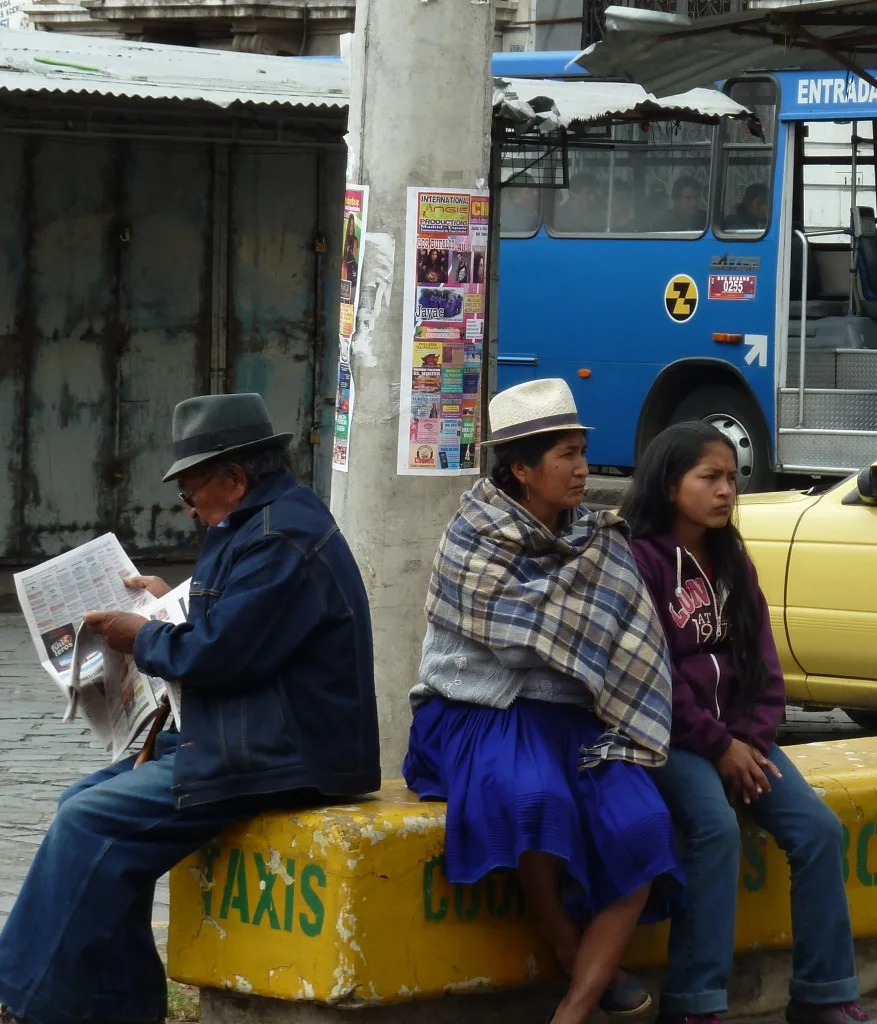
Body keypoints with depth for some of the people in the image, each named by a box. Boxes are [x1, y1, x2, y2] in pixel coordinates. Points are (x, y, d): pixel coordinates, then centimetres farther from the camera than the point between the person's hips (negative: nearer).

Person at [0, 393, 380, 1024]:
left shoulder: (282, 538, -18)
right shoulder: (275, 523, 17)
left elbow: (216, 655, -21)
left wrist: (142, 638, -5)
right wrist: (173, 605, 25)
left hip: (277, 759, -12)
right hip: (251, 739, 12)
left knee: (92, 824, -19)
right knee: (84, 806, 8)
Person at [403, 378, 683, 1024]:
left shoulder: (594, 542, 10)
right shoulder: (475, 541, -6)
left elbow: (615, 642, 11)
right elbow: (525, 630, -16)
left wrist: (617, 734, -5)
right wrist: (597, 559, -6)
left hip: (571, 717, 5)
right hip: (480, 715, -5)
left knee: (640, 826, -25)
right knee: (535, 797, -37)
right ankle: (578, 962, -15)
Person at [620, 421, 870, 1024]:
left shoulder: (733, 563, 14)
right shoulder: (639, 559, -8)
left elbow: (762, 660, 11)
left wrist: (754, 740, -6)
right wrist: (717, 746, -14)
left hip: (737, 734, 7)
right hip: (669, 735, -7)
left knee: (819, 829, -11)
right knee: (717, 828, -31)